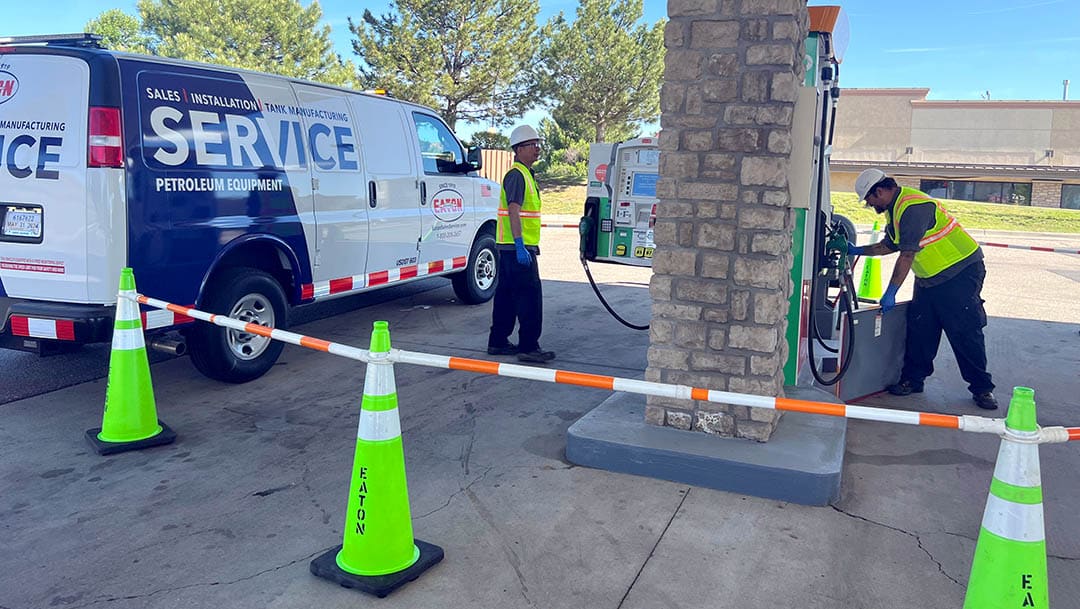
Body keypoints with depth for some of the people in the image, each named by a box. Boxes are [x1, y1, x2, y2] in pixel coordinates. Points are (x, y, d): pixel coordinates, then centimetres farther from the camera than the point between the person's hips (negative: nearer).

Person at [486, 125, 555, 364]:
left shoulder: (525, 174, 19)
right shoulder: (516, 175, -13)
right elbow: (513, 210, -23)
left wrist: (527, 245, 25)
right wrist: (520, 245, -29)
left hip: (514, 246, 10)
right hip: (518, 247, -10)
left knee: (506, 295, 13)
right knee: (530, 296, -8)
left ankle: (498, 342, 21)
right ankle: (529, 347, -4)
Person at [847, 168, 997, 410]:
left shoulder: (912, 207, -24)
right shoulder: (895, 207, 8)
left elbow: (907, 255, -27)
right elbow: (889, 245, 21)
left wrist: (891, 292, -25)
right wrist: (858, 250, 18)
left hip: (960, 273, -9)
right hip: (929, 277, 9)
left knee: (965, 332, -6)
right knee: (919, 328, 6)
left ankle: (982, 388, 4)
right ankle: (912, 379, 15)